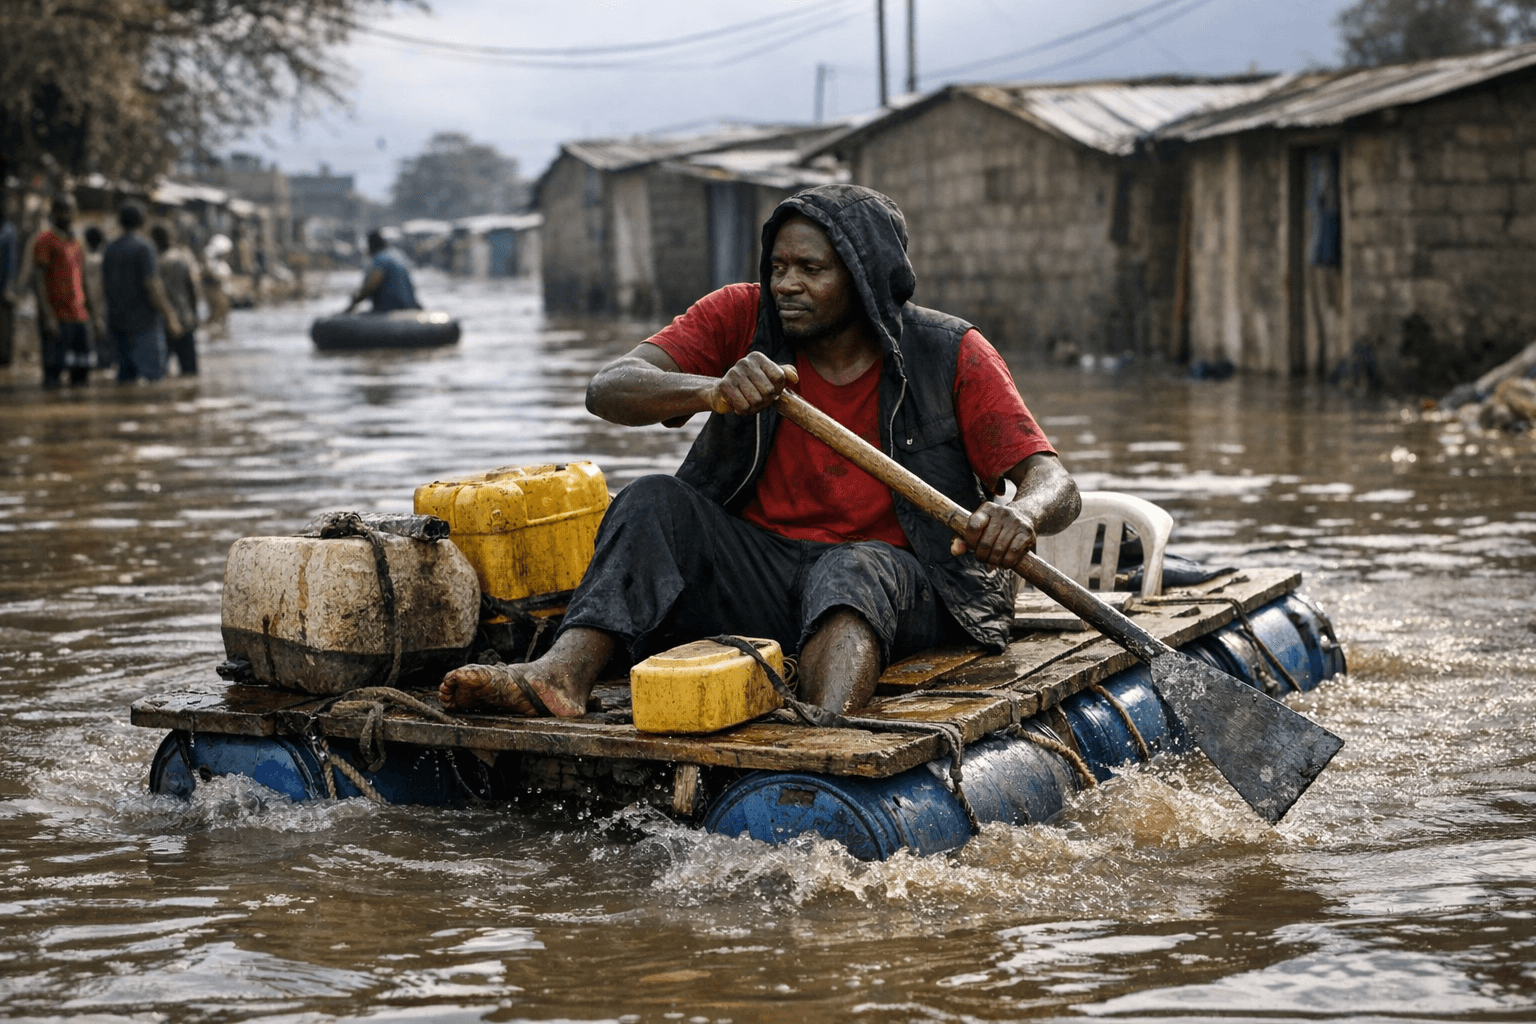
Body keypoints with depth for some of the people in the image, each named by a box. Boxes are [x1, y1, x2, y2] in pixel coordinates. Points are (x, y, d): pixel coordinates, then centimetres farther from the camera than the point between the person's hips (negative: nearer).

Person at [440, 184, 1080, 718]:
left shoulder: (950, 356, -6)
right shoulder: (740, 319, 0)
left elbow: (1052, 480, -13)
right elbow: (608, 389, -12)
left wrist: (1022, 514, -39)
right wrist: (715, 390, -33)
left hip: (896, 581, -3)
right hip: (758, 570, 3)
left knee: (855, 568, -35)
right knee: (654, 503, -19)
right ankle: (562, 676, -40)